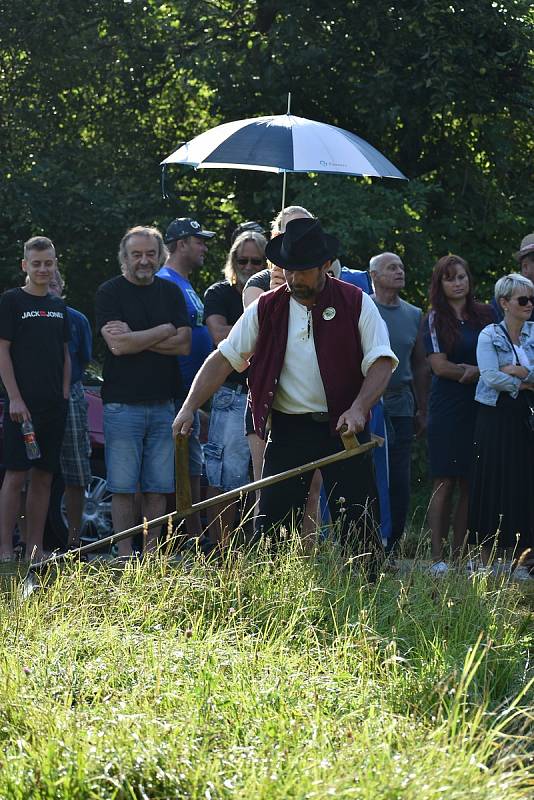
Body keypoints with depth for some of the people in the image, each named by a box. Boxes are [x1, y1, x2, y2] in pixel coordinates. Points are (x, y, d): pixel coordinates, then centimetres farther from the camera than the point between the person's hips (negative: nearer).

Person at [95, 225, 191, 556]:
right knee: (123, 486, -3)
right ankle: (125, 556, 1)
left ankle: (151, 551, 9)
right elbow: (118, 344, -13)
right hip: (123, 404, -3)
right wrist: (164, 331, -5)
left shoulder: (170, 292, 12)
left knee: (159, 486, 4)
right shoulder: (111, 292, 1)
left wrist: (134, 339, -10)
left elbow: (184, 345, 0)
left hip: (164, 403, 3)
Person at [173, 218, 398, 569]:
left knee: (358, 526, -4)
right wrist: (190, 407, -6)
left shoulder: (356, 304, -1)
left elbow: (381, 363, -6)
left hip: (343, 428, -2)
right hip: (288, 430, 2)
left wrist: (358, 408, -22)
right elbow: (224, 358, 5)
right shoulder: (267, 309, 5)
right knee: (271, 524, 0)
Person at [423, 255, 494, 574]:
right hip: (448, 408, -3)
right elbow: (440, 366, -6)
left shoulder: (485, 315, 11)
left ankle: (460, 555, 4)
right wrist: (483, 372, -8)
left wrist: (469, 370, -9)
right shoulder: (435, 320, 3)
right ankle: (438, 557, -6)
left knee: (470, 485, 1)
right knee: (445, 483, -6)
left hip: (479, 407, 3)